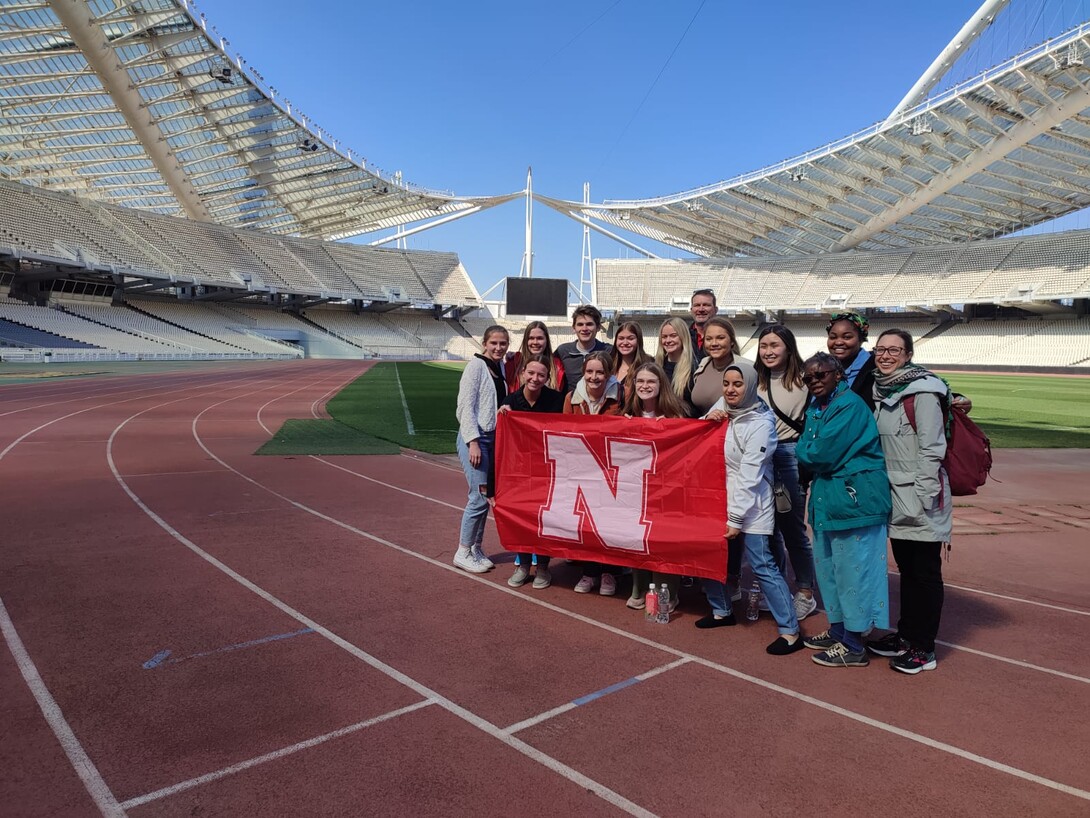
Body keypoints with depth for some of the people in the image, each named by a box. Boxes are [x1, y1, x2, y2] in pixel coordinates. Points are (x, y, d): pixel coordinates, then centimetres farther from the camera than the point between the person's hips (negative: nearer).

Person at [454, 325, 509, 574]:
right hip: (475, 438, -7)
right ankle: (463, 553, 5)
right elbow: (465, 406, -14)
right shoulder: (476, 366, -10)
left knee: (483, 497, 9)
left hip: (494, 438, 7)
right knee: (480, 497, -8)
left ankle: (476, 549, 20)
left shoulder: (501, 367, 12)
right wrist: (473, 441, -19)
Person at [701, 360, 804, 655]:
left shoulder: (760, 423, -16)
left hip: (751, 506, -7)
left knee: (762, 566, -9)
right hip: (720, 499, 7)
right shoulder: (721, 407, 5)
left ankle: (790, 630, 1)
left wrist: (735, 518, -19)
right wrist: (707, 420, -8)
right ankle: (722, 611, 30)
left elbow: (749, 476, -18)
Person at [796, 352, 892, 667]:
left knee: (853, 571, 0)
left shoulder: (850, 406, -16)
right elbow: (805, 450, 12)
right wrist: (809, 450, -7)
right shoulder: (815, 408, 13)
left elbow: (821, 455, -20)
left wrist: (803, 451, -3)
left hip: (854, 498, -10)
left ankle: (853, 646, 11)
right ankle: (837, 630, 33)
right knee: (828, 567, 18)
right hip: (826, 499, 10)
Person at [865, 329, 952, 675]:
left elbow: (931, 448, -16)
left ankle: (923, 648, 15)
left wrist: (923, 496, -18)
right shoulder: (880, 391, 10)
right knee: (906, 569, 17)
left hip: (921, 500, -7)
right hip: (895, 497, 7)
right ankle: (906, 635, 30)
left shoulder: (922, 391, -13)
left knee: (925, 572, 4)